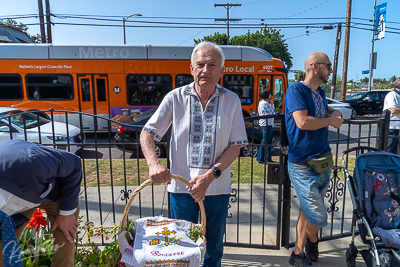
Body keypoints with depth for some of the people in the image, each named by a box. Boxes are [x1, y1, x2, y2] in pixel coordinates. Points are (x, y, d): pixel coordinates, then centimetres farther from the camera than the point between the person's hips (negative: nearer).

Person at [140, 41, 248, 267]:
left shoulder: (232, 101, -3)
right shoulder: (175, 98, -4)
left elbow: (235, 146, -5)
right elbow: (147, 134, -5)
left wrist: (210, 175, -17)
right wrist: (154, 164, -23)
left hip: (218, 188, 1)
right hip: (181, 187, 0)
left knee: (214, 248, 19)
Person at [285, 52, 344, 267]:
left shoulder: (320, 93, 13)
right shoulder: (296, 89, -12)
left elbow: (327, 109, 32)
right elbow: (302, 122, -24)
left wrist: (334, 113, 7)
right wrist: (330, 120, -7)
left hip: (323, 163, 8)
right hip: (304, 166, -8)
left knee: (307, 211, 16)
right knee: (318, 219, -2)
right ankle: (313, 241, 30)